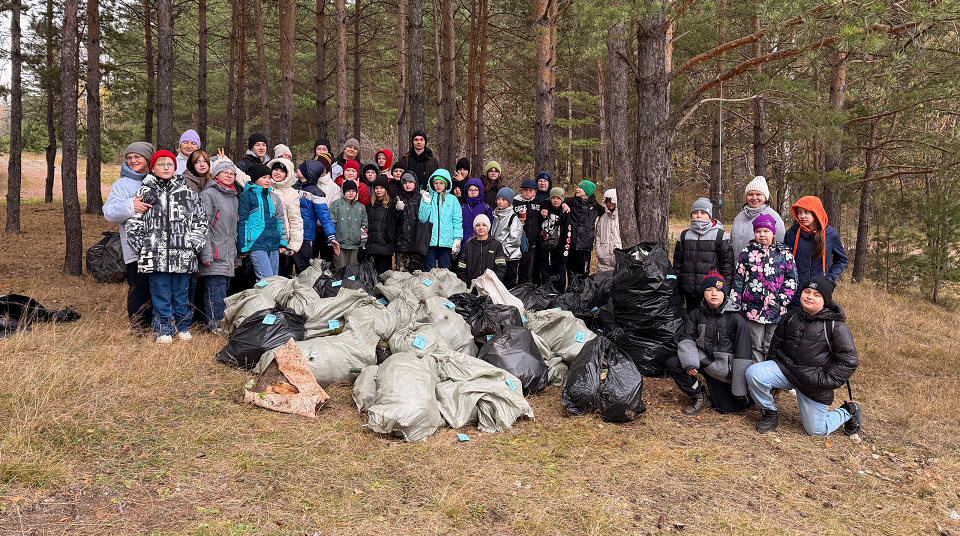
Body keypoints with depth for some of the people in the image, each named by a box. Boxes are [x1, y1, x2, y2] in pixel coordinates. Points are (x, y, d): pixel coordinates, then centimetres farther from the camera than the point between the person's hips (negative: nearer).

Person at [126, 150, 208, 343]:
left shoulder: (188, 193, 9)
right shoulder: (145, 192, 5)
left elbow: (201, 220, 11)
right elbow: (134, 223, 5)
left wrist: (194, 243, 1)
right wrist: (141, 247, -1)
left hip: (182, 254, 1)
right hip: (156, 255, -1)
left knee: (181, 292, 9)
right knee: (161, 294, 4)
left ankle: (183, 327, 23)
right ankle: (163, 330, 15)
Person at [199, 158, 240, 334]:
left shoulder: (234, 198, 20)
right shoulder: (208, 194, -4)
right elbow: (203, 225, -11)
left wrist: (237, 256, 22)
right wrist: (206, 253, -17)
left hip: (229, 256, 7)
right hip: (215, 255, -7)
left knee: (224, 289, 9)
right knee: (217, 291, -10)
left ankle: (223, 325, 14)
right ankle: (216, 326, -5)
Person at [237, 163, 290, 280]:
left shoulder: (274, 197, 16)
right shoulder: (247, 196, 0)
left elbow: (280, 220, 22)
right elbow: (242, 222, -2)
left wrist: (283, 242, 15)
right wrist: (243, 246, -5)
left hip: (274, 244, 6)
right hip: (256, 244, -6)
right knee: (267, 280, -14)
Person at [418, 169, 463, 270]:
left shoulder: (452, 199, 5)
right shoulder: (427, 197, 8)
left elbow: (457, 221, 2)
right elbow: (422, 219, 1)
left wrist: (457, 239, -6)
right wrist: (426, 203, -9)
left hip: (446, 241, 0)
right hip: (429, 240, 0)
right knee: (429, 270, 3)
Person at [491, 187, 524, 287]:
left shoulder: (514, 217, -9)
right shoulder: (496, 215, 14)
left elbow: (515, 239, -14)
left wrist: (501, 245, -11)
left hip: (510, 256, -7)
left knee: (510, 284, -1)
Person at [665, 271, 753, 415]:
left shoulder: (736, 319, -12)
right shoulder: (696, 314, 0)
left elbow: (743, 353, -12)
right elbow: (685, 337, -4)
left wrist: (740, 389, -14)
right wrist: (689, 363, -23)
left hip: (724, 368, -3)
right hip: (703, 359, 3)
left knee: (726, 408, -7)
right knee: (672, 364, -18)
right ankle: (701, 397, 1)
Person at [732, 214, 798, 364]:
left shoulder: (784, 252, 3)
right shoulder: (747, 252, 5)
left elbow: (792, 279, 3)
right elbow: (738, 279, 5)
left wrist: (782, 299, -8)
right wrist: (735, 305, 0)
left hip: (776, 308, 0)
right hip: (753, 307, 1)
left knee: (772, 346, 7)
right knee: (756, 345, 8)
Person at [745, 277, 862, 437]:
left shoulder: (836, 326, -9)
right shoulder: (790, 318, 5)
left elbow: (848, 361, -8)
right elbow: (776, 345, 18)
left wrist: (825, 381, -15)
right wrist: (771, 374, 12)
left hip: (814, 383, -4)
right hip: (786, 368, 4)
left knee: (816, 431, 3)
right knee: (754, 373, -24)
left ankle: (849, 412, 33)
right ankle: (769, 414, 0)